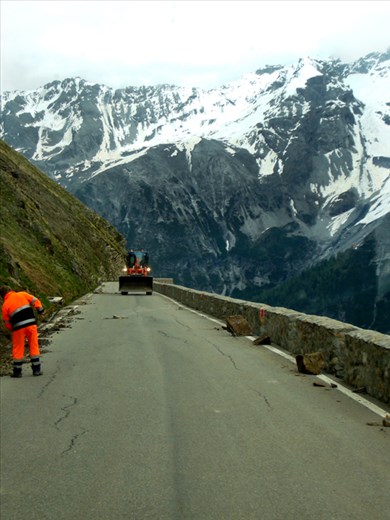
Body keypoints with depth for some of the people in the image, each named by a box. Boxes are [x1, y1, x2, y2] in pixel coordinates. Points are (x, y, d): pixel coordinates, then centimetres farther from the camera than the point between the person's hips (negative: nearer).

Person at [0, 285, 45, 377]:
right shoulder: (22, 294, 8)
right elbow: (35, 301, 3)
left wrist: (12, 329, 24)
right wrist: (41, 310, 13)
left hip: (18, 328, -1)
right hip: (31, 324, 1)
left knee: (18, 349, 10)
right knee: (34, 346, 9)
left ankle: (17, 371, 16)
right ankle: (37, 370, 11)